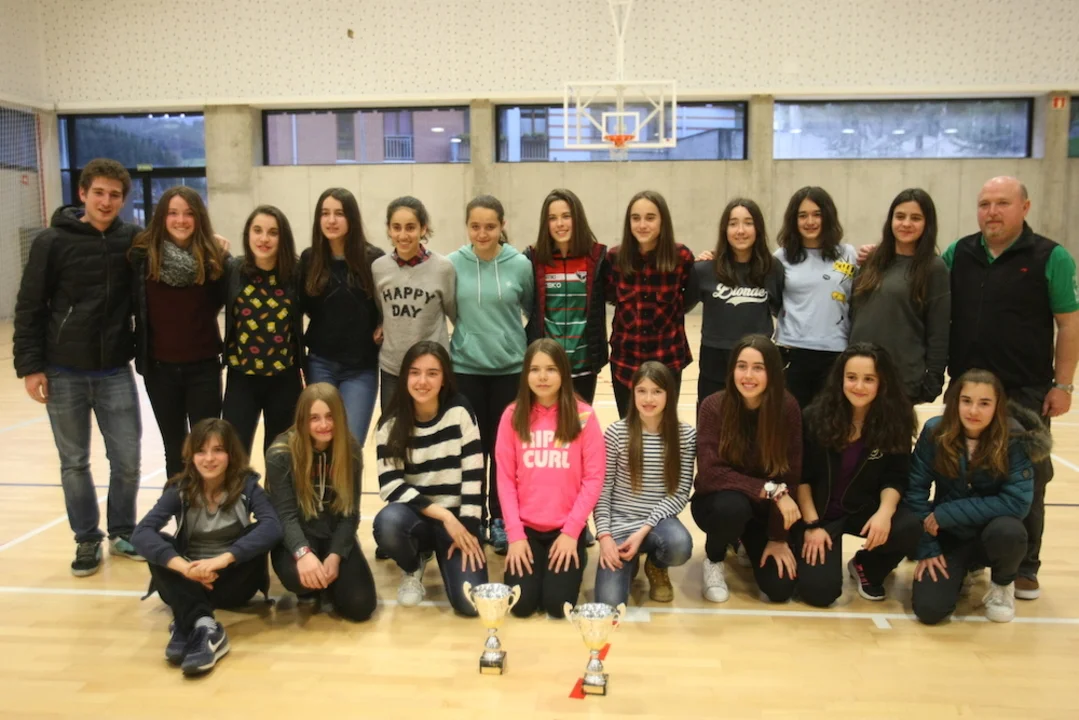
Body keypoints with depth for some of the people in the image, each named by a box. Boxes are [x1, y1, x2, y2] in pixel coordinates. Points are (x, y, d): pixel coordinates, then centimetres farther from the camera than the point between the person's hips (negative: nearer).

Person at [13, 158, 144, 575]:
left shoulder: (133, 240, 1)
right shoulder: (53, 242, -5)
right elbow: (29, 308, -2)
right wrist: (29, 366, -6)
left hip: (115, 371, 1)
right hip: (64, 373, -1)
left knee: (127, 461, 5)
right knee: (74, 463, 9)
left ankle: (123, 533, 25)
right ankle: (87, 540, 25)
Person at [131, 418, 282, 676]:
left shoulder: (246, 485, -11)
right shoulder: (180, 490, -9)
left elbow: (272, 526, -29)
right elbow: (141, 534, -25)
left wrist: (223, 559, -41)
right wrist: (184, 567, -40)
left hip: (234, 582, -1)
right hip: (189, 583, 1)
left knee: (258, 535, -27)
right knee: (159, 544, -24)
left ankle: (187, 625, -33)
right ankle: (203, 626, -44)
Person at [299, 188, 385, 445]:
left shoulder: (374, 259, -5)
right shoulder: (309, 259, 2)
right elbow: (303, 306, 12)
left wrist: (384, 325, -9)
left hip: (361, 368, -2)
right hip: (320, 363, 2)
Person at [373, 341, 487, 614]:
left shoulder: (459, 411, -8)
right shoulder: (391, 423, -5)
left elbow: (473, 476, -9)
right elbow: (390, 485, -12)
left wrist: (469, 529, -14)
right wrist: (442, 515, -20)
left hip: (457, 517, -1)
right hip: (415, 515, 1)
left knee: (470, 602, -20)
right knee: (388, 522, -36)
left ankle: (443, 555, 16)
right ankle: (413, 569, 1)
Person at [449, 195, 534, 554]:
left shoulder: (520, 265, -4)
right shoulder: (453, 264, -4)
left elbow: (534, 310, 8)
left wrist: (526, 345, 4)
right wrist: (466, 338, 4)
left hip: (511, 368, 0)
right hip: (465, 369, 0)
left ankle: (501, 521, 22)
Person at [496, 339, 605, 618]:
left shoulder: (584, 416, -6)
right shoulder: (513, 415, -2)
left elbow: (594, 477, -6)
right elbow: (505, 478, -1)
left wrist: (571, 532, -11)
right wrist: (515, 533, -8)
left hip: (567, 527, -1)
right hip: (525, 526, 1)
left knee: (557, 604, -11)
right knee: (521, 604, -11)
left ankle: (576, 557, 20)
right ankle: (534, 562, 22)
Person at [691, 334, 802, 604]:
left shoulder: (787, 408, -15)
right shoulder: (714, 407, -21)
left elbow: (789, 476, -12)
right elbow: (710, 473, -25)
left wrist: (778, 538, -13)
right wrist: (770, 490, -31)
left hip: (764, 509, 3)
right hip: (717, 501, -2)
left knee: (780, 587, -12)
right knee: (732, 506, -38)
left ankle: (749, 545, 24)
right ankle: (714, 560, -2)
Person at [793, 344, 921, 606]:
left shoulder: (895, 422, -9)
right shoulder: (815, 417, -13)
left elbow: (895, 478, -5)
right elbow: (800, 476, -8)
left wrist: (885, 511, -25)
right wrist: (812, 524, -14)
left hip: (864, 509, 2)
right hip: (818, 511, -2)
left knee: (910, 529, -30)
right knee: (819, 590, -19)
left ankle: (866, 567, 4)